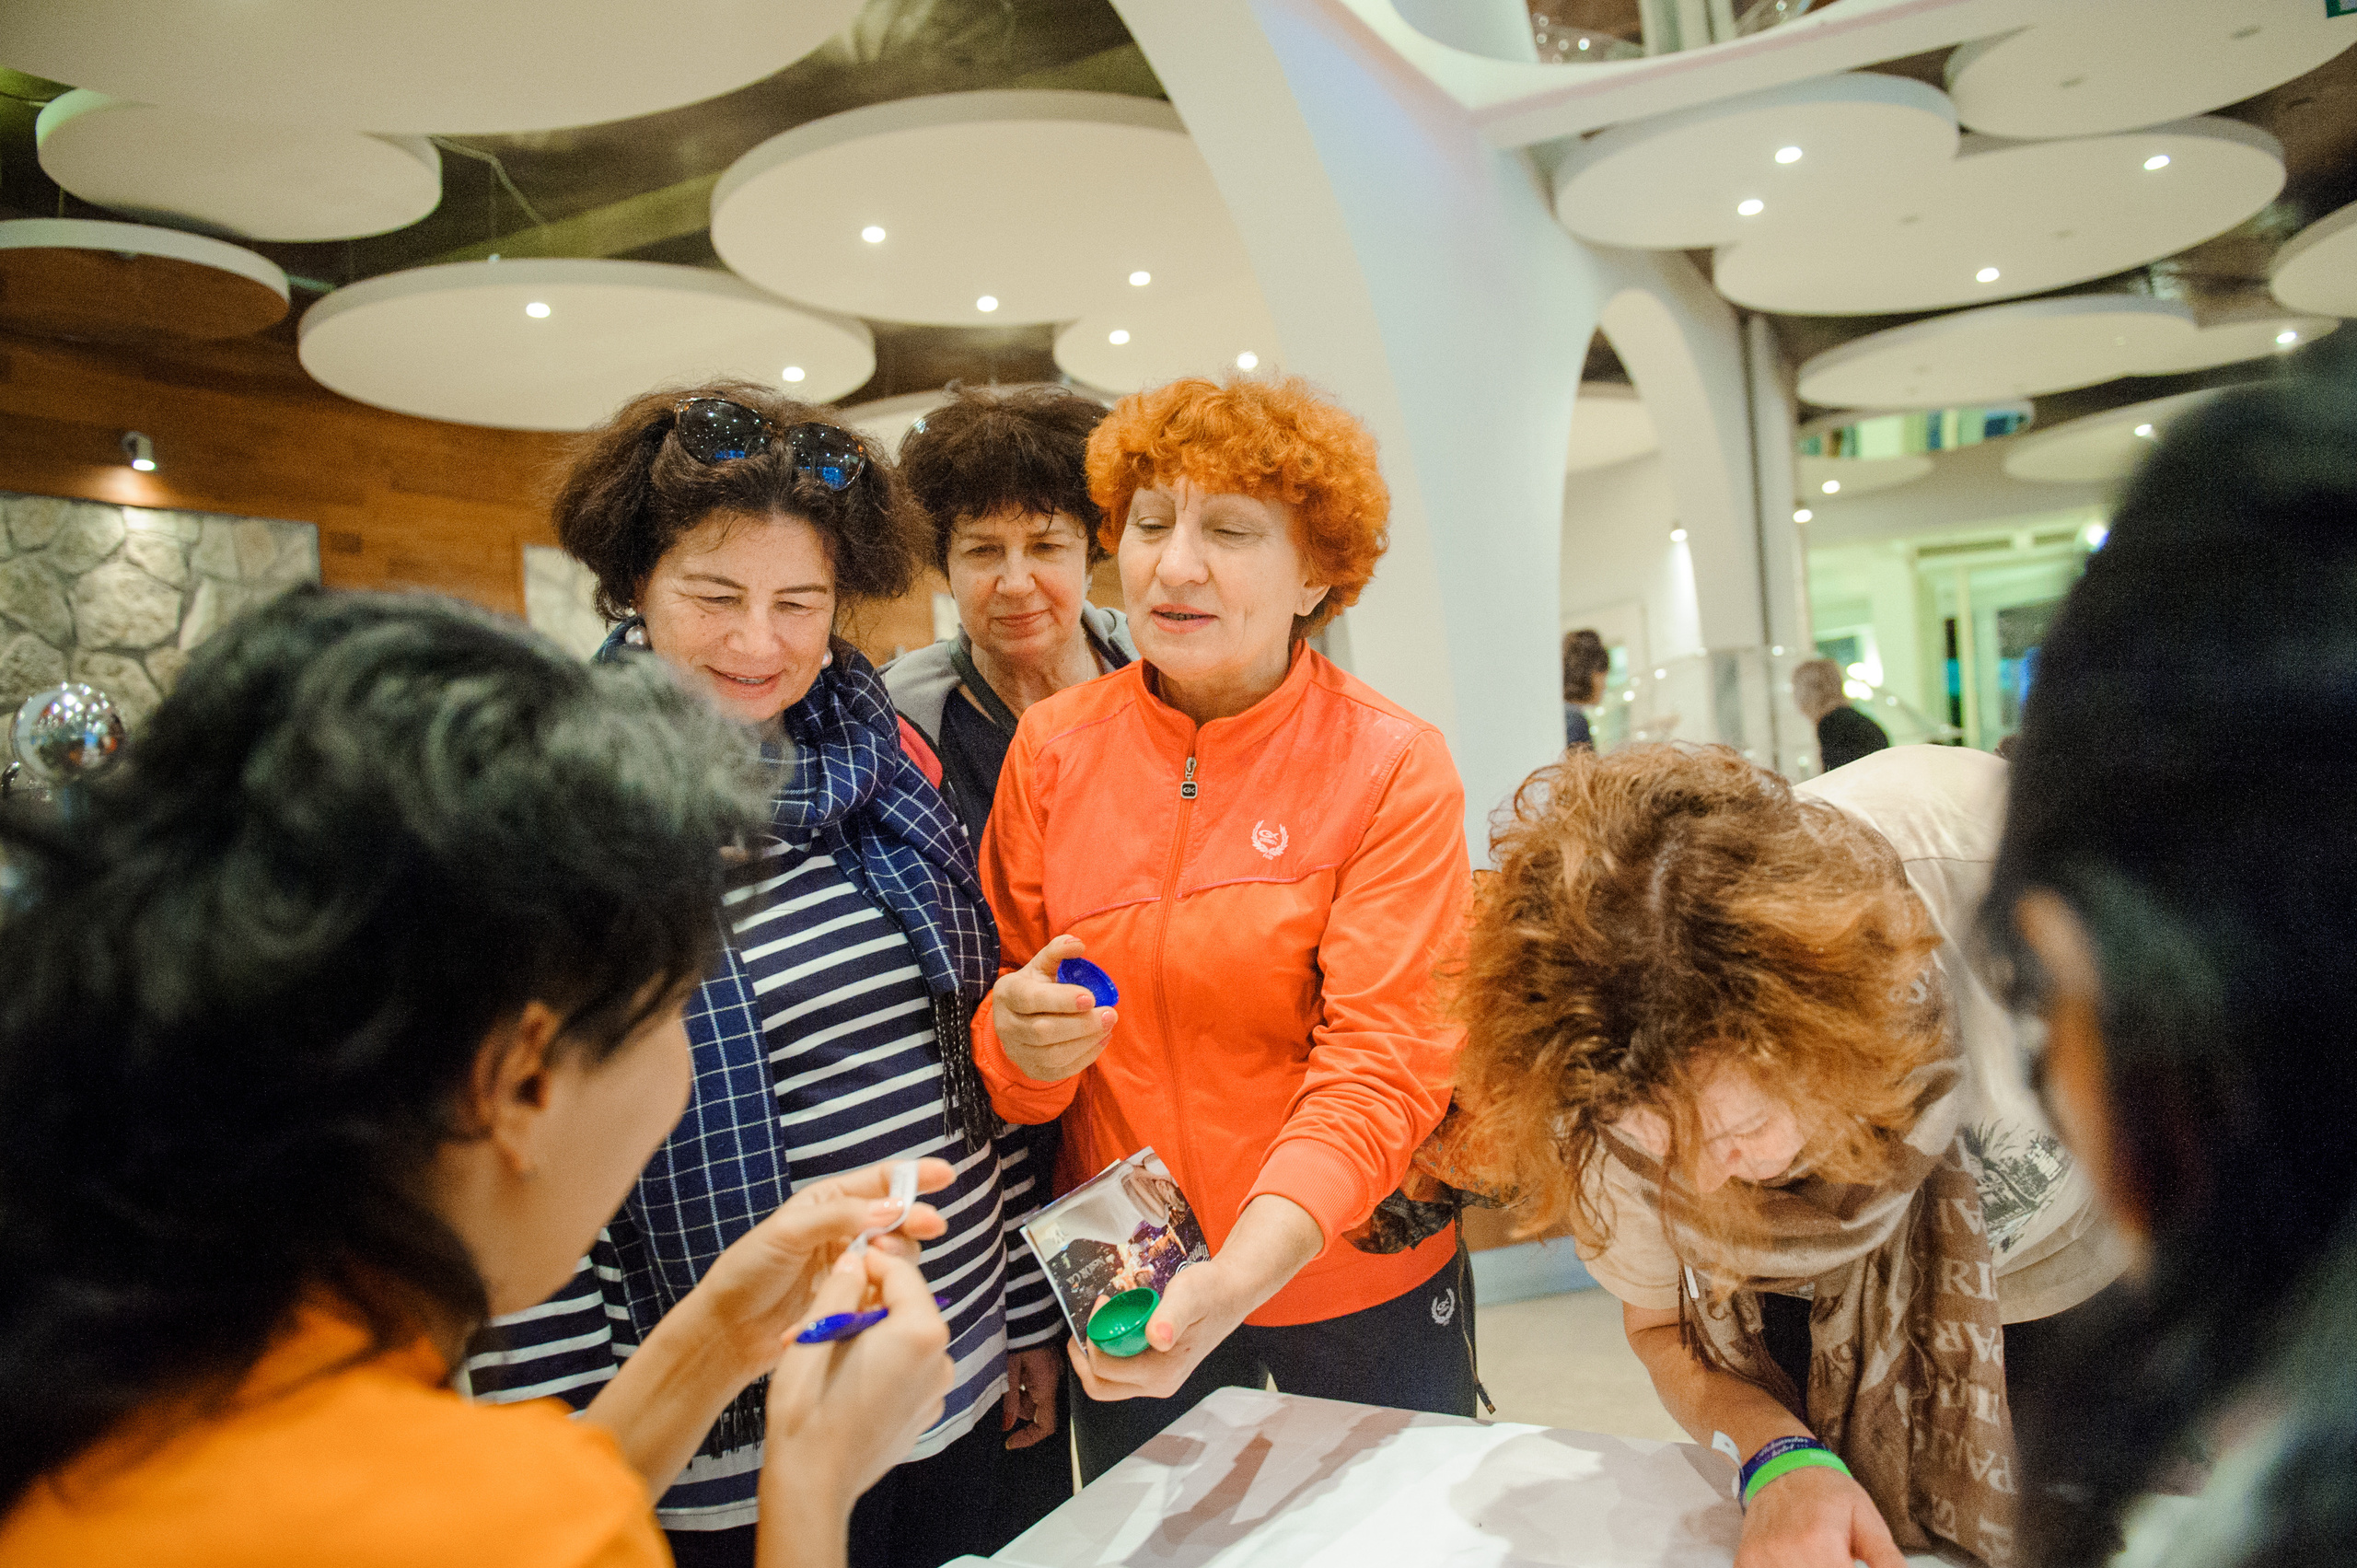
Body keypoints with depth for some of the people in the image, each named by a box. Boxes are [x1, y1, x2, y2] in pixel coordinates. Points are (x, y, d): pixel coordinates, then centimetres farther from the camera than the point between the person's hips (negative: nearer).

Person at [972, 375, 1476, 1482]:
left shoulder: (1392, 766, -13)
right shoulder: (1052, 746, -6)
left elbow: (1383, 1059, -19)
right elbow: (1005, 1021, 1)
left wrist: (1239, 1275, -33)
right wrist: (1021, 1040, -24)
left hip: (1356, 1286, -1)